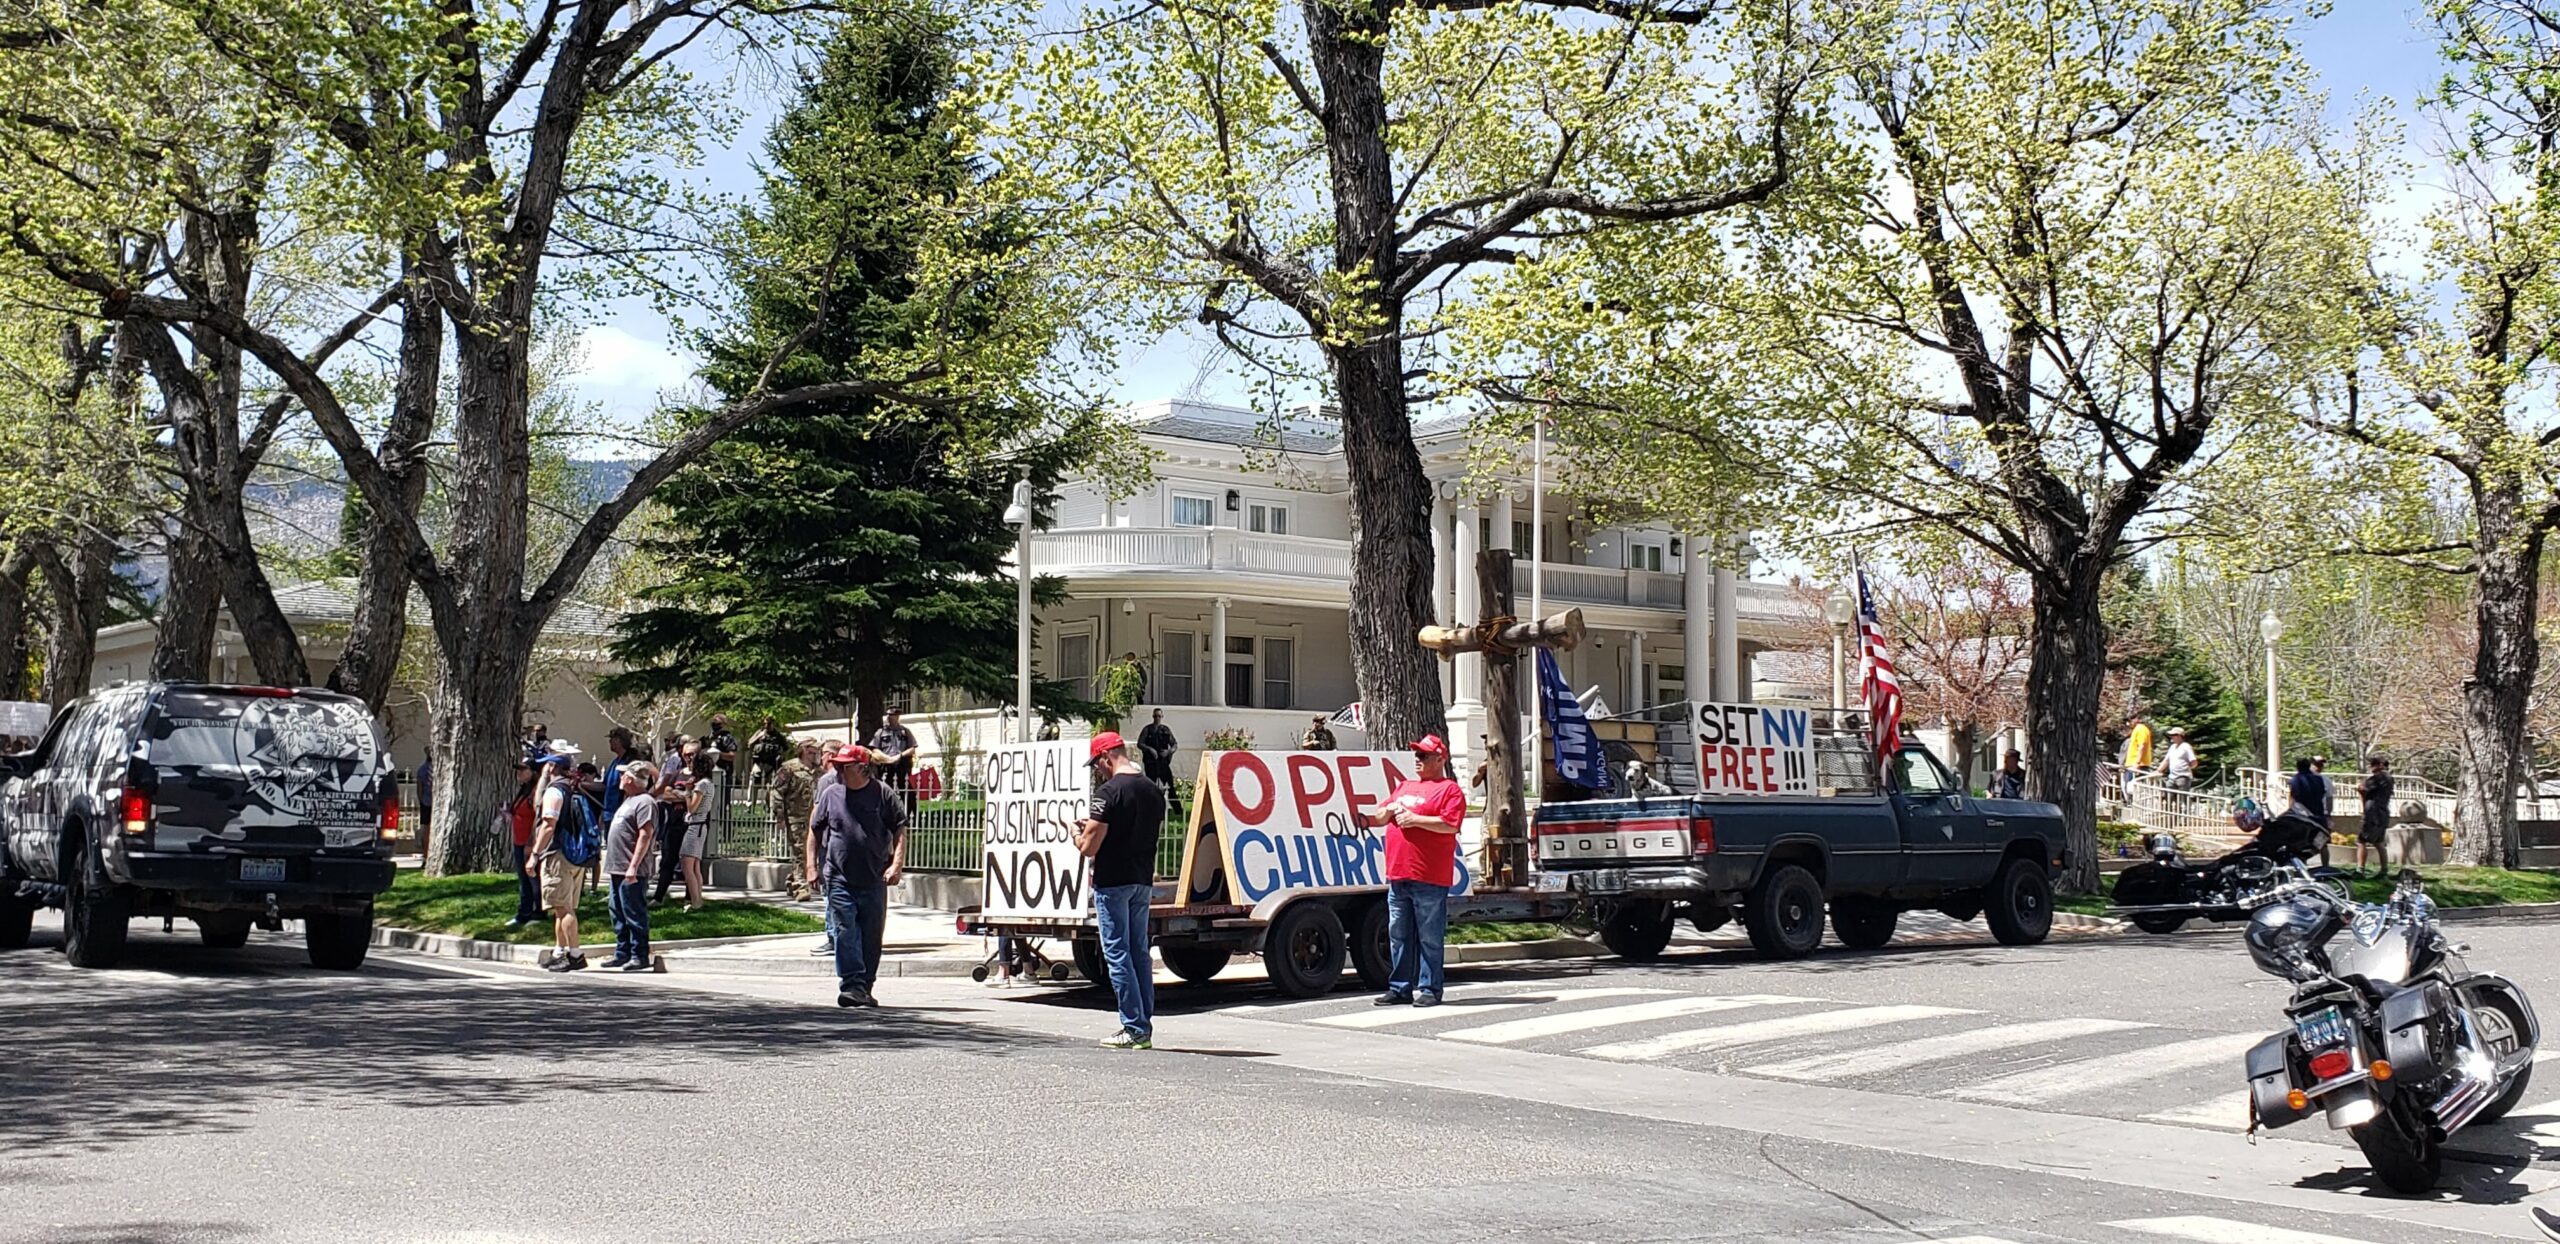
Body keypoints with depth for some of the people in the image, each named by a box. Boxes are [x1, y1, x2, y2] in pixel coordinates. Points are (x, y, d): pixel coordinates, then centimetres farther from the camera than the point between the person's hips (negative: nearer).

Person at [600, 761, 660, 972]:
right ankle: (622, 953, 20)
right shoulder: (628, 800, 20)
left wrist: (633, 867, -24)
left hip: (631, 873, -10)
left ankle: (639, 956, -2)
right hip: (617, 869, 10)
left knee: (634, 914, -6)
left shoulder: (644, 802, -12)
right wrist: (611, 866, 22)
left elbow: (645, 836, -20)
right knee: (617, 913, 13)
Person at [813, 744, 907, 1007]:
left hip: (874, 880, -1)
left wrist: (896, 864, -11)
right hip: (840, 879, 1)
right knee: (846, 933, -9)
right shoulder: (830, 795, 7)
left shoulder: (882, 795, -1)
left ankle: (865, 988, 18)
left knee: (871, 936, 7)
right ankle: (852, 985, -12)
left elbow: (900, 831, 0)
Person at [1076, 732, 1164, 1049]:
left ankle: (1134, 1029, -4)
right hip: (1143, 882, 7)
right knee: (1140, 952, 13)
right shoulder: (1154, 791, 8)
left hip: (1113, 883, -7)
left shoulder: (1109, 792, -15)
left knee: (1117, 954, -2)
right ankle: (1145, 1027, 14)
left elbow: (1090, 847, -17)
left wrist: (1078, 834, 6)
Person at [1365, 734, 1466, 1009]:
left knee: (1429, 938, -3)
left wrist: (1414, 819, -13)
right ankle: (1400, 988, 15)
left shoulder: (1450, 789, -1)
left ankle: (1429, 989, 2)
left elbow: (1450, 824, -14)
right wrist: (1391, 810, 2)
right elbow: (1378, 818, 24)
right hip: (1397, 876, 7)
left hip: (1430, 880, -7)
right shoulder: (1404, 787, 23)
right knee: (1398, 936, 9)